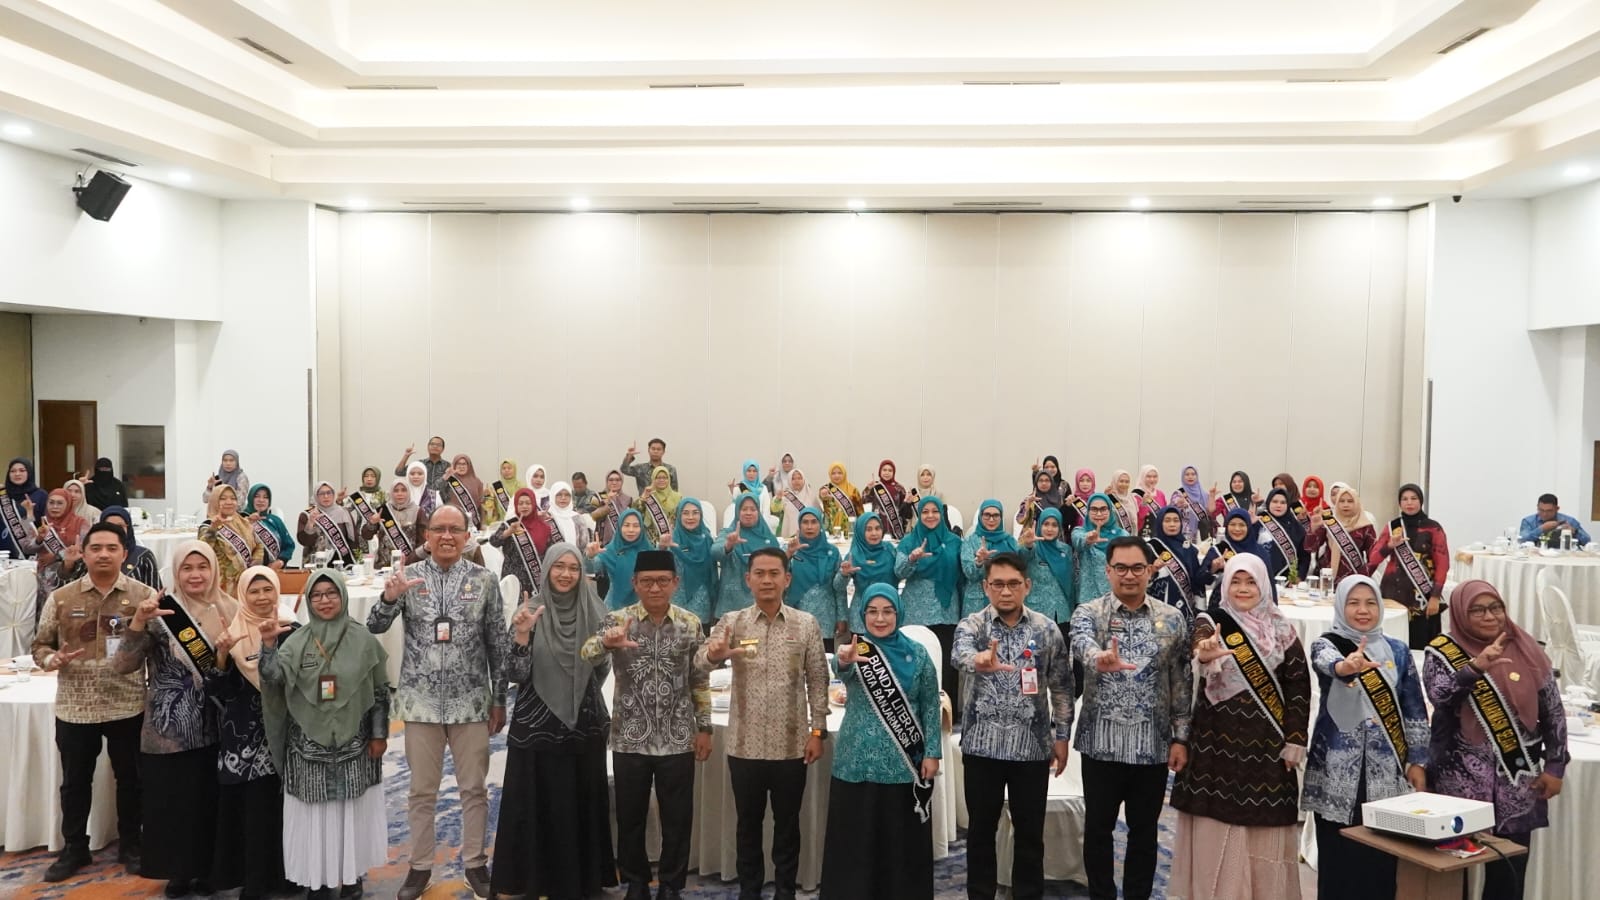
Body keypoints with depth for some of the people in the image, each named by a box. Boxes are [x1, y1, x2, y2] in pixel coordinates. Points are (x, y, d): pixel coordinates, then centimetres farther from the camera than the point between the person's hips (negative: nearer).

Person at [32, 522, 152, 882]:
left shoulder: (144, 596, -2)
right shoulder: (61, 598, 2)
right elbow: (40, 644, 6)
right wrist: (51, 659, -13)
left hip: (127, 706, -1)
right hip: (74, 707, 1)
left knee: (130, 779, 10)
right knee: (75, 781, 13)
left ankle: (131, 846, 26)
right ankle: (74, 849, 30)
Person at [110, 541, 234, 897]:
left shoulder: (229, 610, 0)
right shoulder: (160, 614, -8)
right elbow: (122, 666, -15)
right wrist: (138, 623, -28)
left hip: (215, 730, 3)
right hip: (169, 731, -2)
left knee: (210, 803, 12)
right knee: (173, 804, 6)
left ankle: (205, 869, 30)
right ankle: (178, 871, 26)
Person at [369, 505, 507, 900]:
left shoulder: (484, 579, -2)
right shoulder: (408, 576, -2)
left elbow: (497, 644, 2)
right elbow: (374, 628, -6)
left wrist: (499, 699, 3)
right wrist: (390, 597, -27)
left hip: (471, 701, 0)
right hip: (421, 700, 0)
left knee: (474, 788, 10)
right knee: (422, 790, 12)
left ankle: (475, 862, 25)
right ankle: (420, 865, 26)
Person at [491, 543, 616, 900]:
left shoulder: (594, 613, 1)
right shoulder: (529, 612, -6)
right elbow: (516, 675, -12)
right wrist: (522, 634, -26)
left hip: (584, 723, 3)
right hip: (537, 725, -2)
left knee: (582, 804, 10)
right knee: (538, 806, 3)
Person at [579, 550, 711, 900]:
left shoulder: (690, 623, 0)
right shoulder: (617, 620, -4)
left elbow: (700, 681, 7)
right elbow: (582, 657, -18)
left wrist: (704, 727, 4)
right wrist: (606, 641, -39)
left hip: (678, 740, 1)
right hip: (630, 739, 0)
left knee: (677, 820, 8)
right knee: (630, 818, 11)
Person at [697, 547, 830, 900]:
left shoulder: (806, 624, -1)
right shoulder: (732, 622, -2)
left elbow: (818, 681, 2)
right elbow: (700, 660, -16)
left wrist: (817, 731, -3)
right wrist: (714, 653, -39)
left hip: (791, 745, 0)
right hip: (745, 744, 0)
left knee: (787, 823, 12)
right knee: (748, 823, 12)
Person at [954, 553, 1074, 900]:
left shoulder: (1047, 630, 1)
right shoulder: (971, 626, -5)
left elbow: (1061, 687, 8)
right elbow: (961, 654, -28)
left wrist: (1061, 735, 5)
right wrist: (979, 660, -51)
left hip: (1032, 747, 1)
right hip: (982, 746, -1)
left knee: (1030, 831, 10)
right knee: (981, 830, 10)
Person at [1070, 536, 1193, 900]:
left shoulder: (1172, 619, 3)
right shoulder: (1089, 612, -4)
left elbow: (1182, 682, 5)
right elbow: (1081, 642, -27)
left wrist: (1180, 737, 1)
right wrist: (1099, 658, -50)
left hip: (1153, 745, 2)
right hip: (1102, 744, -1)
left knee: (1144, 831, 12)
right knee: (1098, 828, 9)